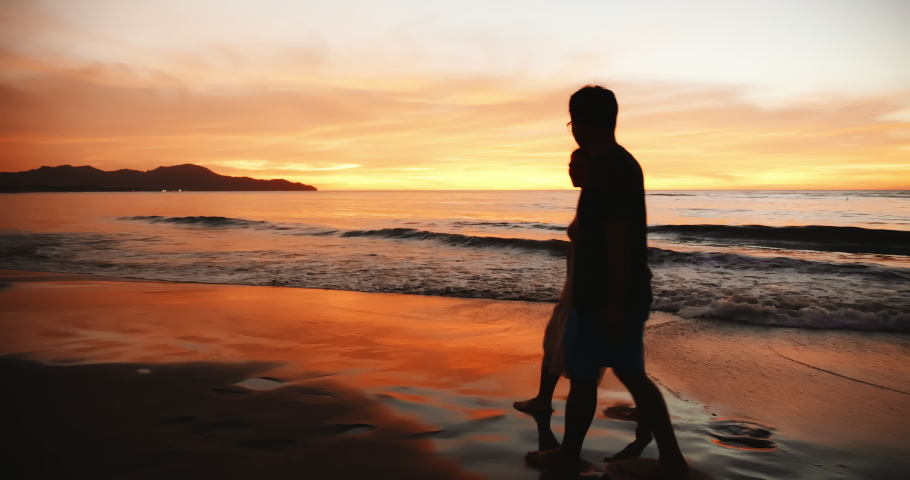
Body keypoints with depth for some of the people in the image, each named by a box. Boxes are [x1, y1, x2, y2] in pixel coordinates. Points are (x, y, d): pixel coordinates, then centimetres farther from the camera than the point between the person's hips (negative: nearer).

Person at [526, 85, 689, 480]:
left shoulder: (607, 170, -19)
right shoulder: (623, 163, 12)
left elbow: (618, 240, -24)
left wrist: (613, 304, -22)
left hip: (604, 298, -9)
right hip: (628, 295, 9)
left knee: (582, 376, 7)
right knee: (632, 375, 14)